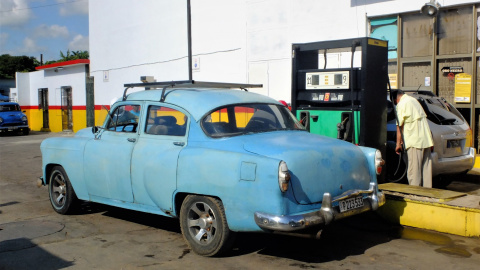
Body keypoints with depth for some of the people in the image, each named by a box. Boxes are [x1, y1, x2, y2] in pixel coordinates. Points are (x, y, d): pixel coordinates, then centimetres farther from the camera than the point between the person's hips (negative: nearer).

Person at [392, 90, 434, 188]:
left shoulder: (402, 104, -8)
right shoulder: (414, 100, 19)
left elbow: (399, 125, -10)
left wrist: (398, 143, -3)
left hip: (414, 141, -8)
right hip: (426, 139, 9)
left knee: (414, 170, -5)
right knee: (426, 168, 12)